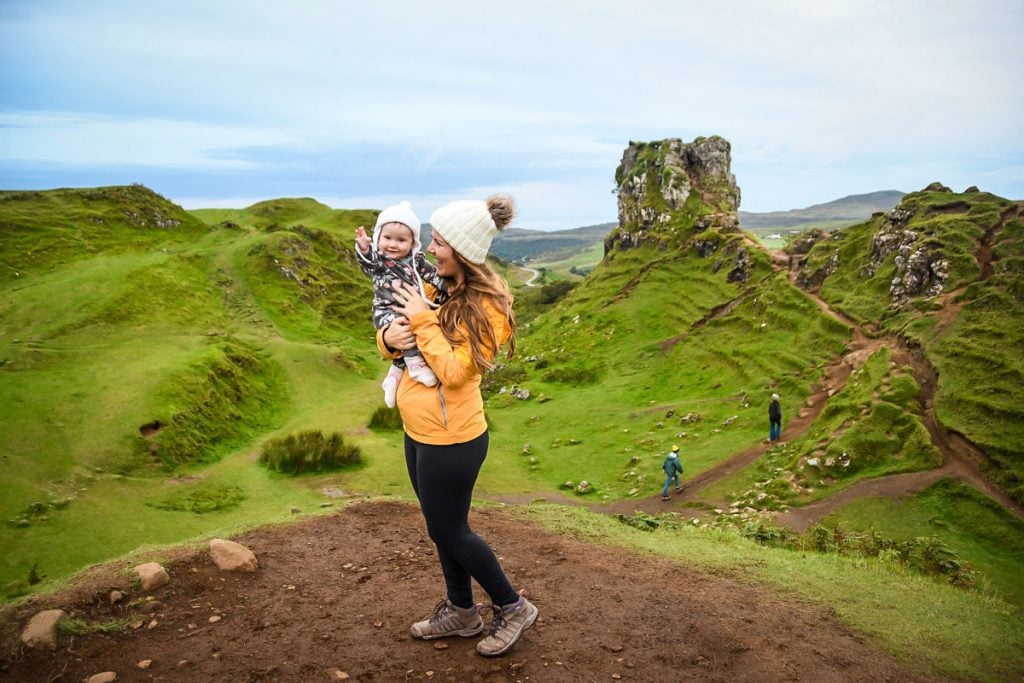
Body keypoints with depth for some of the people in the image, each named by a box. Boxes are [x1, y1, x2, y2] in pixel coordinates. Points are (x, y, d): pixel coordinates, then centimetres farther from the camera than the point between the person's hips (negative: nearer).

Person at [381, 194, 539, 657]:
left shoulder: (487, 307, -19)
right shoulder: (435, 287, 3)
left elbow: (453, 372, -26)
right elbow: (392, 337, 10)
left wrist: (422, 321, -22)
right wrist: (390, 336, -13)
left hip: (451, 441, -8)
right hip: (418, 434, 8)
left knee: (448, 531, 7)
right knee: (444, 527, 20)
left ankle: (512, 608, 28)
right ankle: (461, 612, 39)